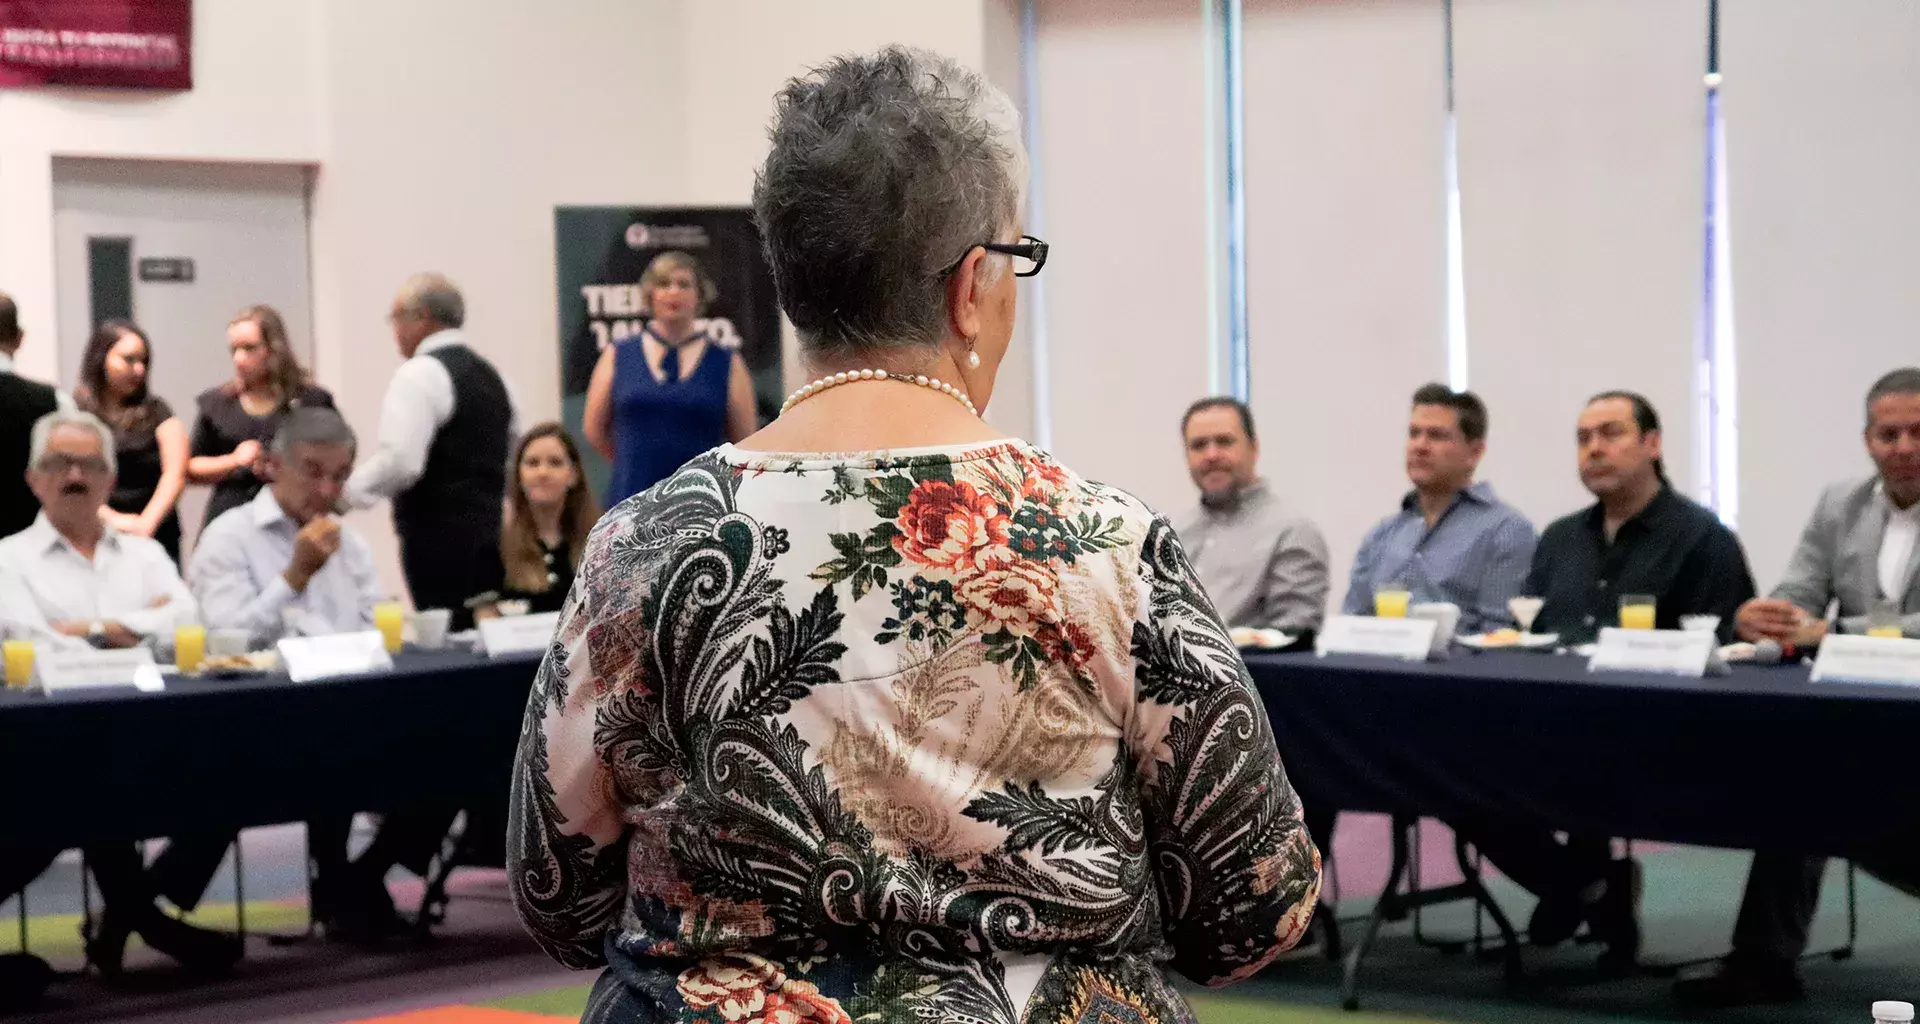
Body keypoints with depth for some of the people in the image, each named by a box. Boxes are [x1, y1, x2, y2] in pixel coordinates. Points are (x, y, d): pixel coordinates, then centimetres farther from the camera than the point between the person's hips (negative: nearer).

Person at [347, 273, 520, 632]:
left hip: (438, 537, -8)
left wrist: (347, 490, -6)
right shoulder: (491, 374, 18)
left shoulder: (420, 374, -9)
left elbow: (399, 463, -19)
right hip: (489, 532, 8)